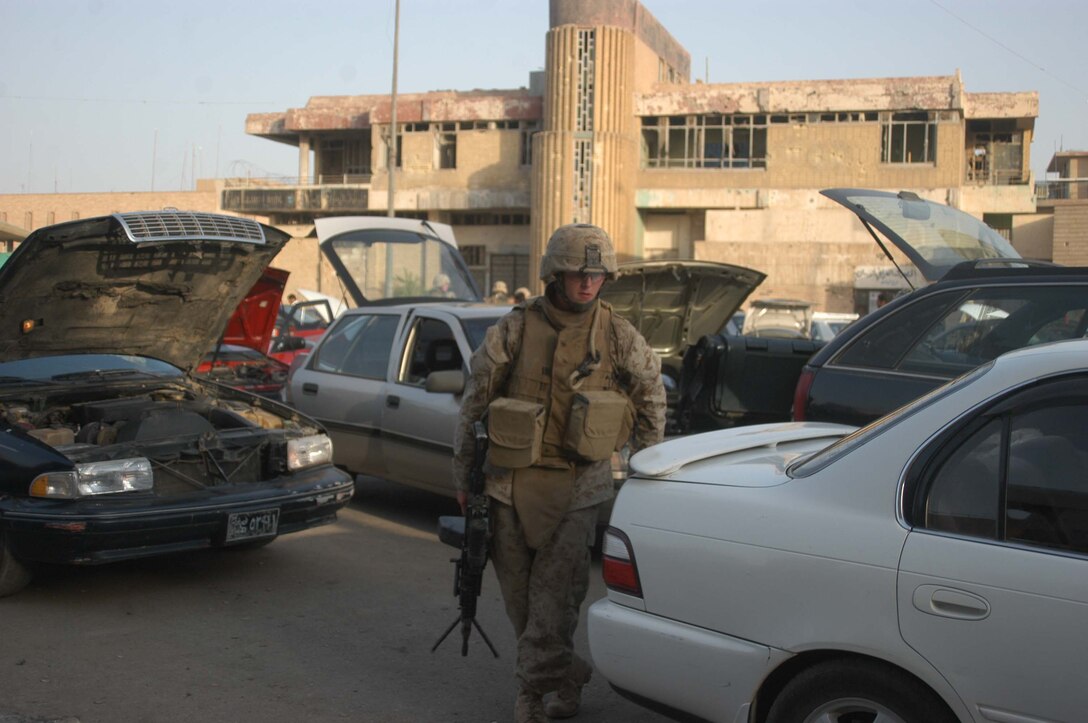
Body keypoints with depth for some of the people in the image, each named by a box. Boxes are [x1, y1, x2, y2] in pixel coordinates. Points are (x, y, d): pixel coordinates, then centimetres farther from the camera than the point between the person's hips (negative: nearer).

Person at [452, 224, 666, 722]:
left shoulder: (617, 335, 0)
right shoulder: (515, 328, -3)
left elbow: (651, 395, 13)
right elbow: (474, 401, 3)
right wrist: (462, 472, 4)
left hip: (579, 485, -1)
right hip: (511, 480, 1)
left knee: (555, 592, -6)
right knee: (519, 592, 7)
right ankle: (565, 677, 25)